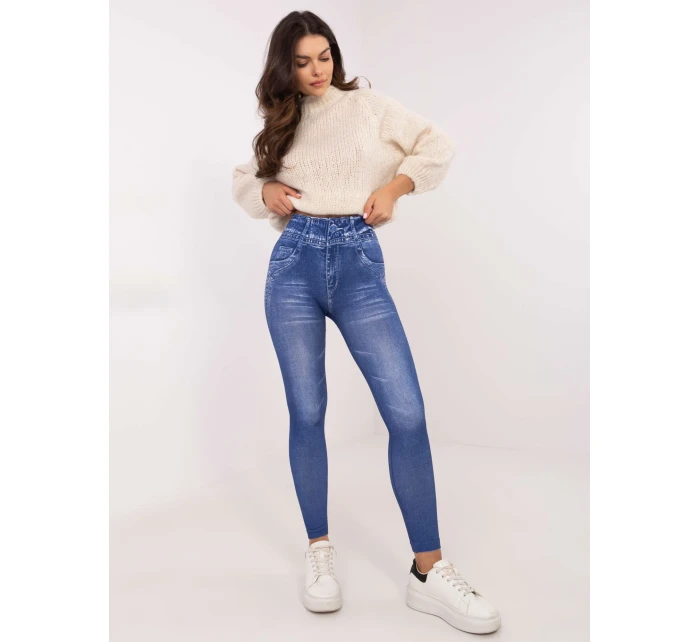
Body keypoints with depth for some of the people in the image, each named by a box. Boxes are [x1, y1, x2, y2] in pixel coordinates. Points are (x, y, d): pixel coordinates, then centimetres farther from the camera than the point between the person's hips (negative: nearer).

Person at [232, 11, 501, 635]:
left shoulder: (368, 103, 13)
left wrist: (393, 187, -4)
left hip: (360, 263, -2)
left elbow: (438, 146, 11)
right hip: (295, 264, 2)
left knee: (408, 413, -11)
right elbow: (243, 180, 28)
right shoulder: (280, 124, 18)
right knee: (307, 413, 3)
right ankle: (319, 553, 19)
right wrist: (265, 192, 5)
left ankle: (429, 572, 0)